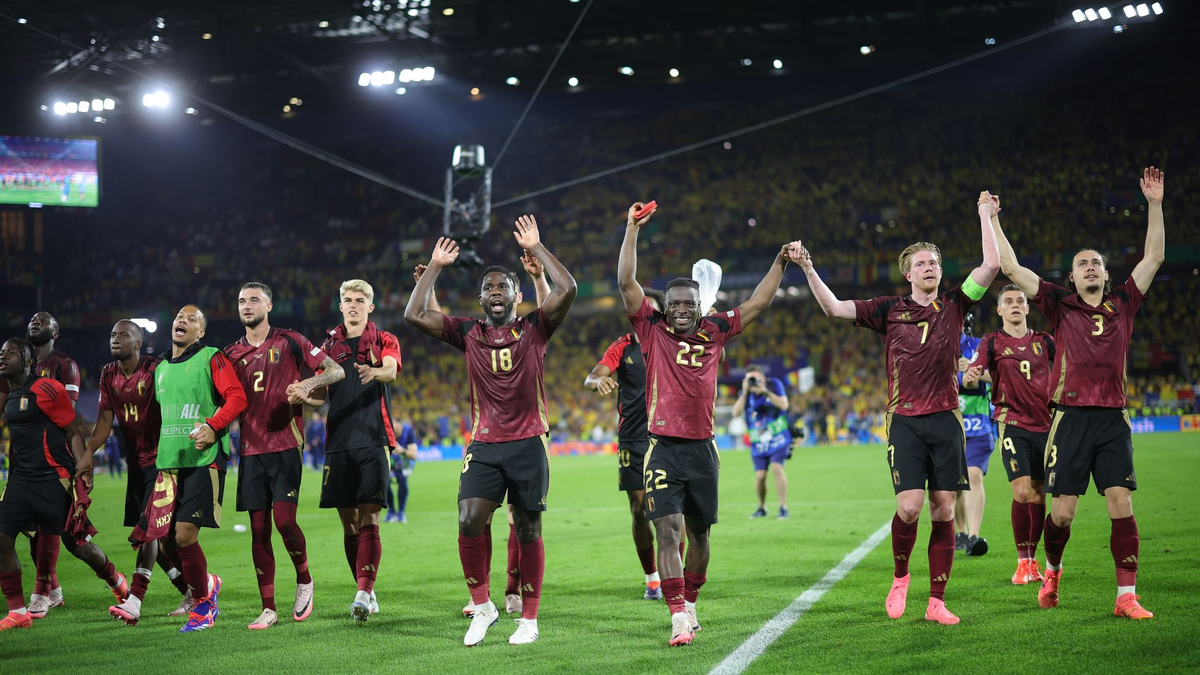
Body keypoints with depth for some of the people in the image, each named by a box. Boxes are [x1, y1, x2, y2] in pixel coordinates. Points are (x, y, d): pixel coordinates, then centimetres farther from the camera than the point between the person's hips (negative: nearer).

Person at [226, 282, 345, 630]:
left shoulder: (289, 341, 2)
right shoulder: (233, 354, 13)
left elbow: (336, 370, 1)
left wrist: (307, 384, -17)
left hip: (286, 445, -4)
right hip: (251, 449, 4)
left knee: (284, 519, -14)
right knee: (258, 528, 2)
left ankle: (304, 580, 12)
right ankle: (268, 608, 7)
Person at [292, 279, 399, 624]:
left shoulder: (384, 340, 7)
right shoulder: (330, 344, 17)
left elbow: (392, 370, -15)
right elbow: (321, 394, 13)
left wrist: (374, 372, -39)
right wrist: (304, 395, -11)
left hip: (373, 440, -4)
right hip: (338, 442, 4)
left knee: (368, 518, -12)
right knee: (348, 521, 4)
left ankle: (364, 593, -20)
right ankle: (366, 593, 14)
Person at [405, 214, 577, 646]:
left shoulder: (534, 330, 2)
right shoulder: (468, 334, 7)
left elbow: (567, 290, -12)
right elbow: (414, 316, -1)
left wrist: (536, 248, -5)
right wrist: (436, 267, 4)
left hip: (528, 444, -1)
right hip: (484, 446, 1)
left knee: (528, 530, 4)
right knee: (469, 522, -15)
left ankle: (529, 619, 14)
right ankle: (482, 606, 2)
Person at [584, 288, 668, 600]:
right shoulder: (623, 347, 1)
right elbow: (590, 378, -12)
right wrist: (598, 381, -35)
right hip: (632, 440, 0)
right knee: (639, 511, 1)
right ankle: (651, 579, 14)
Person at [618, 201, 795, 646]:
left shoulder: (713, 332, 10)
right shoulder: (652, 330, 3)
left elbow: (757, 304, 19)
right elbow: (626, 283, -4)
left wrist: (780, 264, 18)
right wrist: (633, 229, -7)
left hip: (703, 449, 3)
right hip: (663, 448, -3)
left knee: (698, 536, 12)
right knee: (668, 533, -13)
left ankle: (689, 602, 32)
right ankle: (679, 617, -16)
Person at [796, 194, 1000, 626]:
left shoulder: (954, 306, 9)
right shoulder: (890, 310, 6)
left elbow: (991, 266, 1)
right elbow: (833, 308, 0)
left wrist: (985, 216, 3)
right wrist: (808, 270, -10)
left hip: (945, 419, 2)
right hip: (904, 420, -2)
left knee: (943, 510, -1)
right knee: (910, 506, -14)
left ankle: (936, 602, 5)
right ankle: (900, 576, 14)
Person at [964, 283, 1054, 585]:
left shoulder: (1043, 341, 10)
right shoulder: (993, 342, 2)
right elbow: (976, 370, -12)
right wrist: (970, 374, -34)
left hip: (1044, 422, 3)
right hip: (1012, 424, -3)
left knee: (1037, 493, 6)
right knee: (1022, 491, -15)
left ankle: (1032, 559, 19)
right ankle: (1022, 561, -3)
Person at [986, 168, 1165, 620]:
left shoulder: (1123, 304, 12)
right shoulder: (1060, 306, 7)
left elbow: (1154, 257, 11)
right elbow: (1011, 268, 5)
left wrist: (1154, 205, 6)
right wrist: (992, 220, 5)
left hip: (1113, 418, 1)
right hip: (1071, 416, -1)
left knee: (1121, 503, -8)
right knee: (1063, 510, 0)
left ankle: (1127, 596, -6)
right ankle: (1052, 570, 28)